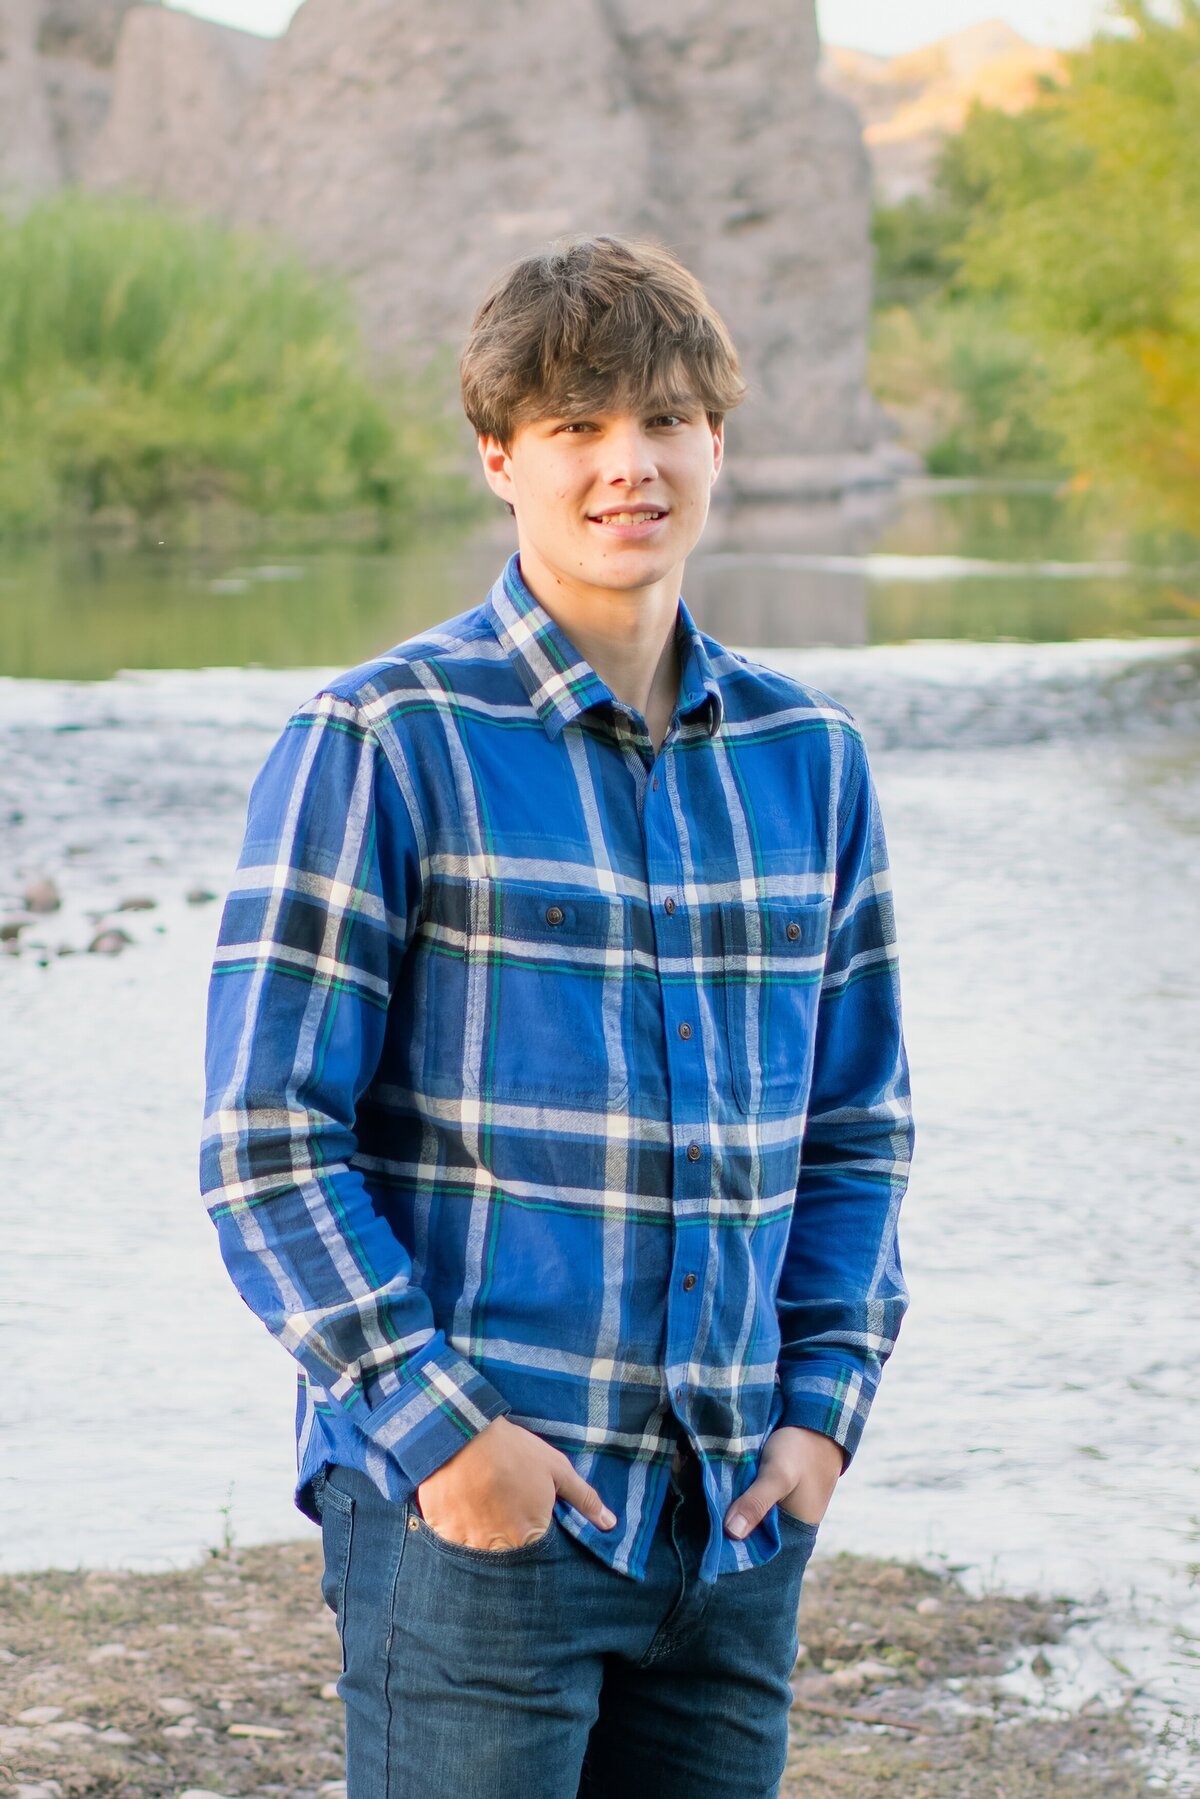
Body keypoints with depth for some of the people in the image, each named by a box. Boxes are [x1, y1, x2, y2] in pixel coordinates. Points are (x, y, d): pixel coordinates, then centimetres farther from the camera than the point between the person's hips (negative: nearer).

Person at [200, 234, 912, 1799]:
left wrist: (822, 1408, 4)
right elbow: (269, 1147, -7)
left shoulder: (805, 760, 10)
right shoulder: (387, 747, -5)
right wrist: (441, 1431, -13)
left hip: (735, 1524, 5)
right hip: (471, 1510, -5)